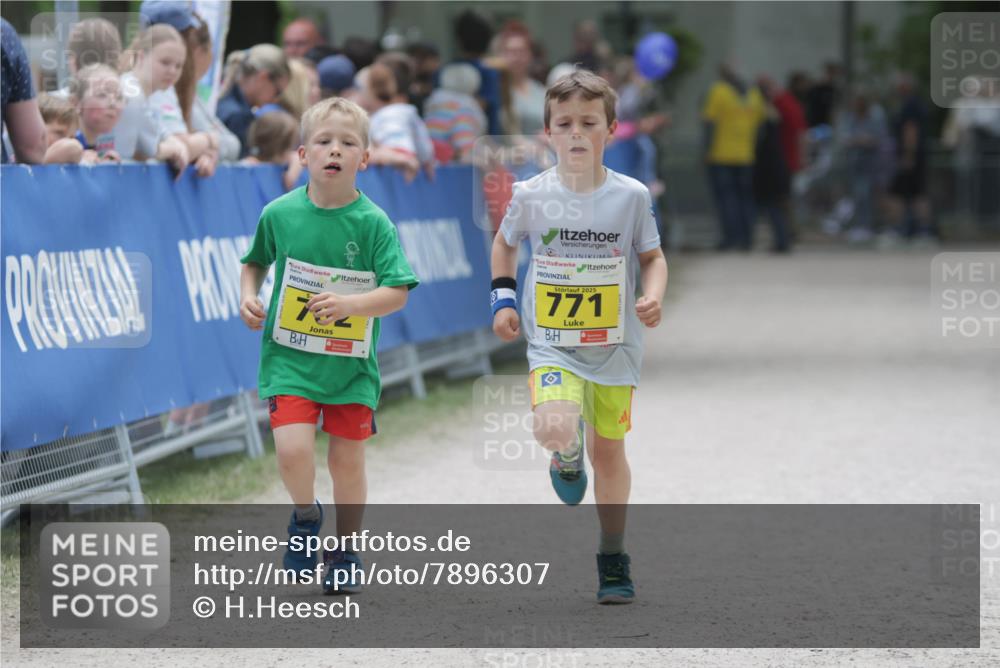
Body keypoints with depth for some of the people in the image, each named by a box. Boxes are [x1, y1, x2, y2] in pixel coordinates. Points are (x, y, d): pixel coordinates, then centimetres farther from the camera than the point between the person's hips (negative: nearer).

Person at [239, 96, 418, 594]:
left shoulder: (373, 223, -9)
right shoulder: (280, 213, -3)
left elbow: (397, 292, -13)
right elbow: (256, 262, 16)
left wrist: (351, 304, -28)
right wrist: (248, 296, -2)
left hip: (351, 362, 0)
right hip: (289, 354, 0)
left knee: (347, 458, 5)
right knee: (293, 448, -15)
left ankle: (346, 552, 27)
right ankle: (305, 516, 17)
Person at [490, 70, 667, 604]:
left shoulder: (631, 196, -8)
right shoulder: (531, 195, -7)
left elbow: (652, 257, 5)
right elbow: (505, 243, 13)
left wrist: (653, 296, -14)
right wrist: (503, 298, 2)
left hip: (615, 343, 1)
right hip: (551, 343, -1)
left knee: (609, 448, 11)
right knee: (554, 430, -26)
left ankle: (613, 558, 29)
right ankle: (567, 457, 14)